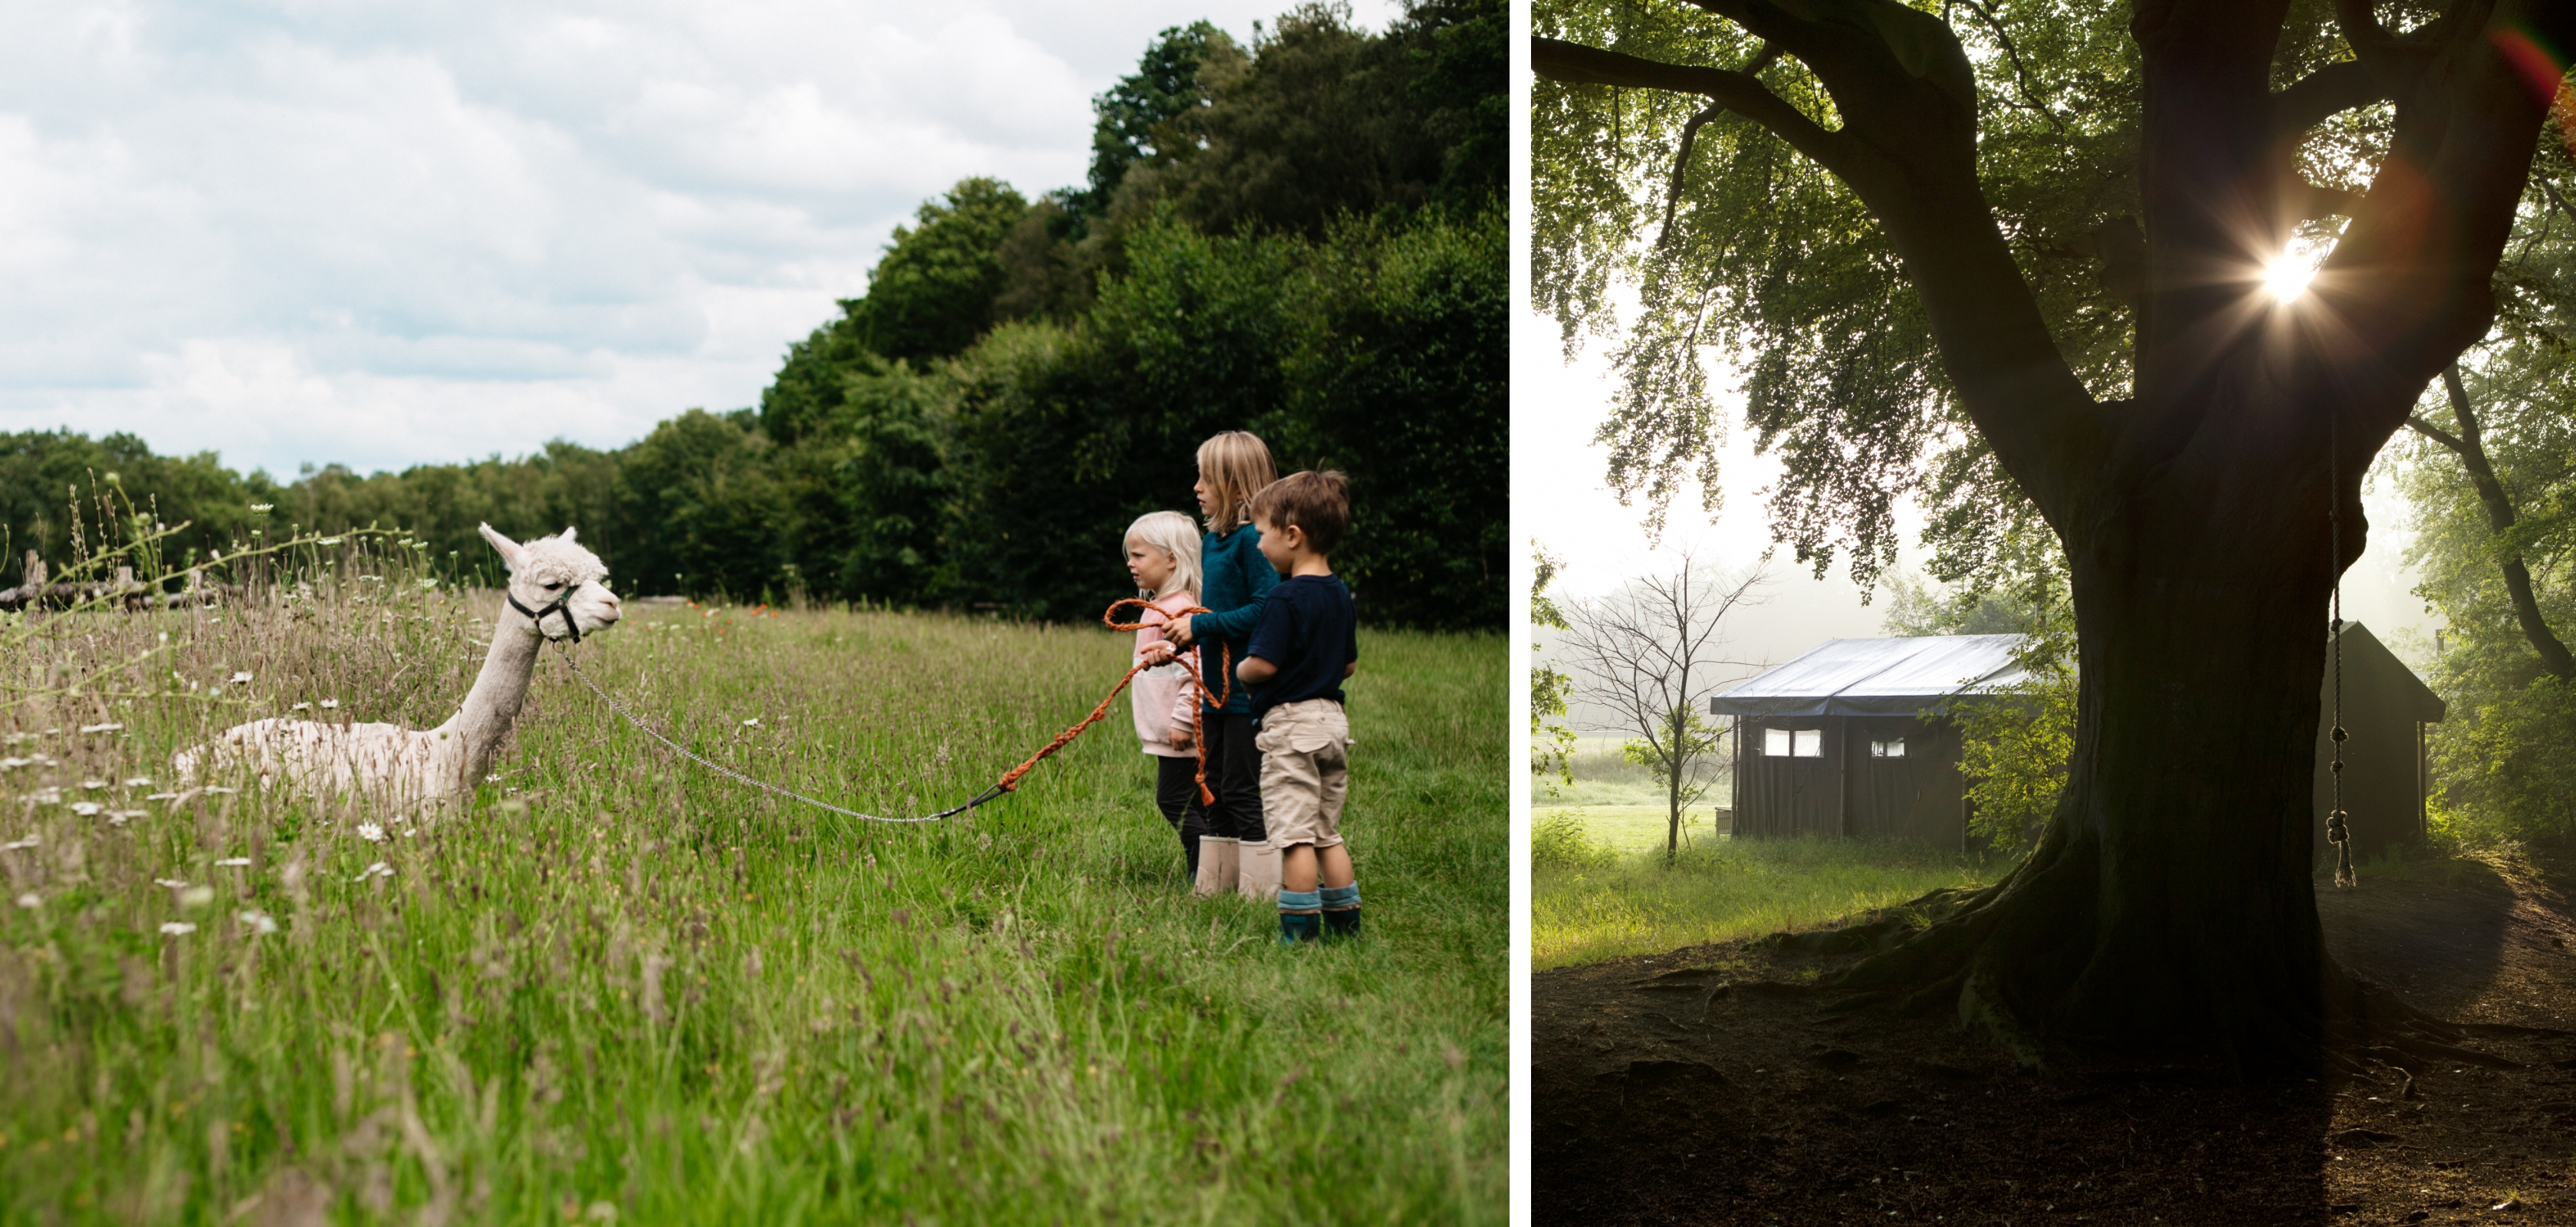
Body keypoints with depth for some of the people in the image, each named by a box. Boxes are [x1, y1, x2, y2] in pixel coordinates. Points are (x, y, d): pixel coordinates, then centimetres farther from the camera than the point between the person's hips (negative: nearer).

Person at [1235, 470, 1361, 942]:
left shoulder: (1286, 597, -16)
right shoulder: (1341, 594, 9)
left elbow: (1262, 664, -20)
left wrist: (1239, 671, 0)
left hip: (1290, 724, -8)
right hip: (1333, 718, 8)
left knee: (1295, 836, -4)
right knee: (1328, 834, 14)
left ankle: (1301, 933, -3)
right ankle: (1346, 927, 15)